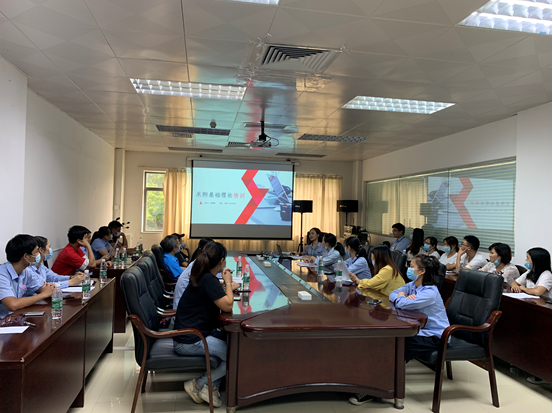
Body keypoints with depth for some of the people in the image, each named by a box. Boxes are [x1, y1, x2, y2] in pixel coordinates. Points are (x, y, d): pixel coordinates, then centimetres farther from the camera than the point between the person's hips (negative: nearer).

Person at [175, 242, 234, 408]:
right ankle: (198, 385, 2)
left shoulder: (204, 277, 9)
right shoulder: (209, 280, -20)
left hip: (194, 333, 10)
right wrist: (228, 282, -10)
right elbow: (227, 306, -23)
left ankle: (212, 386, 10)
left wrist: (227, 284, 22)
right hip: (189, 342, -10)